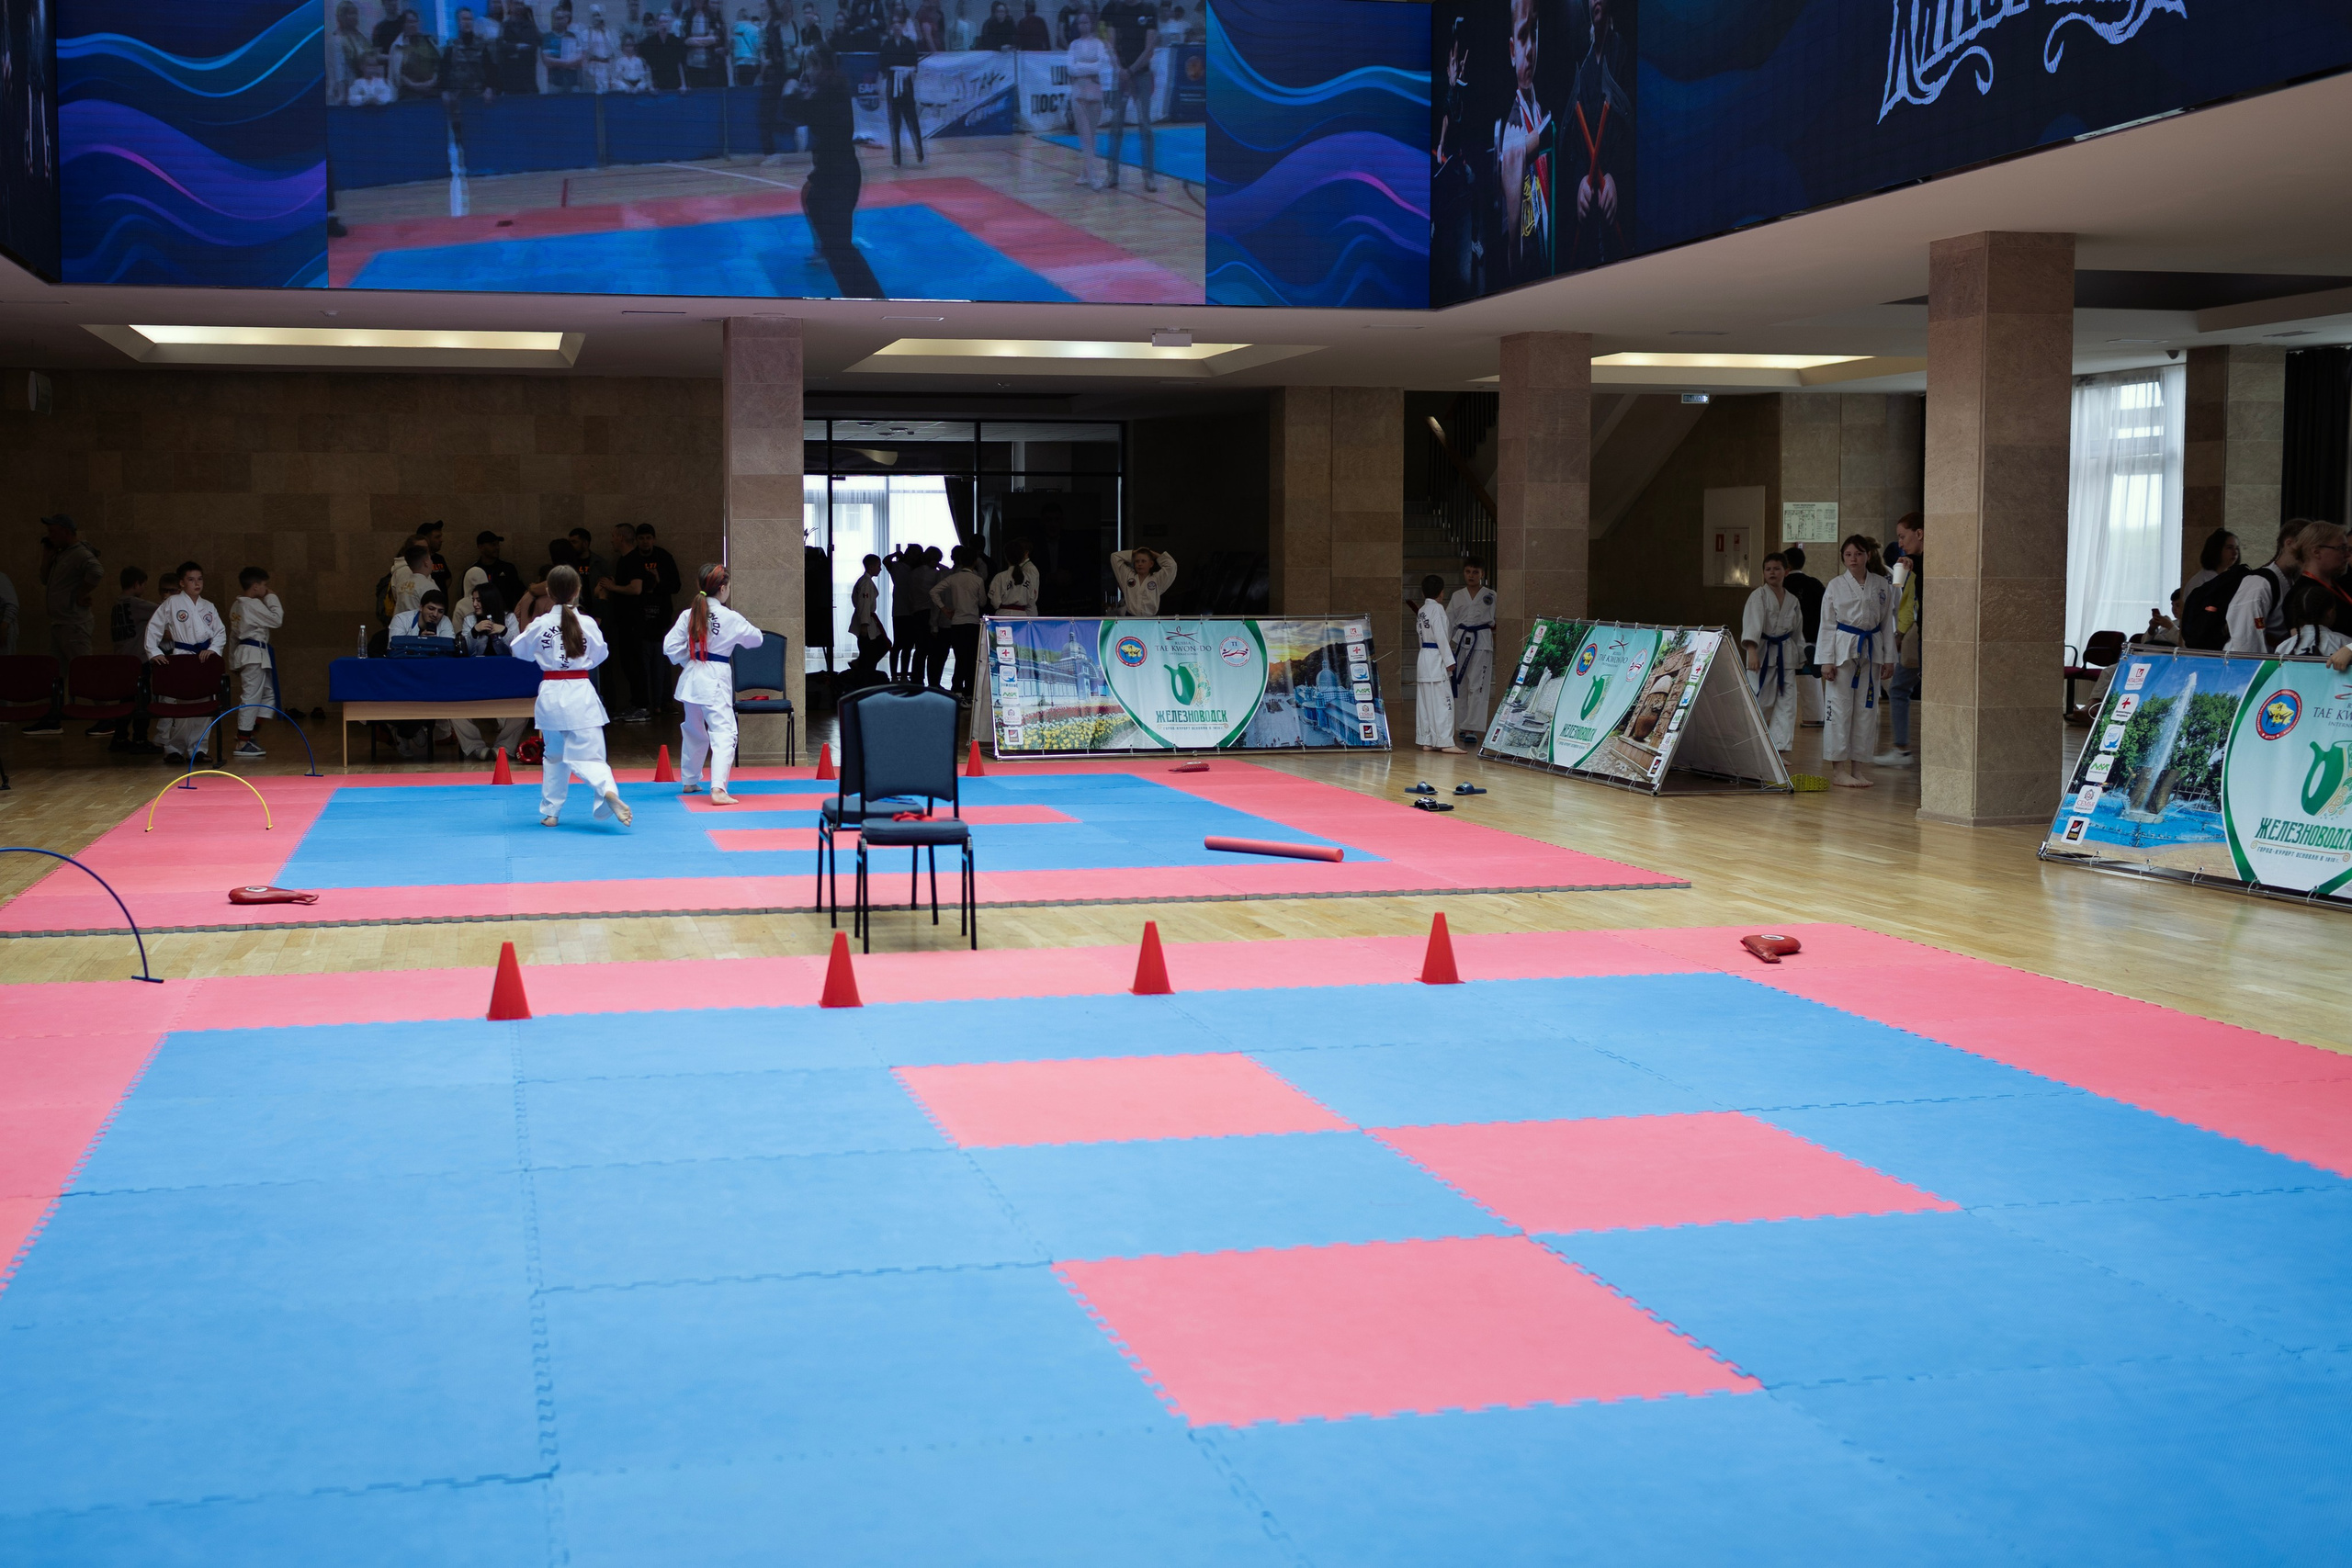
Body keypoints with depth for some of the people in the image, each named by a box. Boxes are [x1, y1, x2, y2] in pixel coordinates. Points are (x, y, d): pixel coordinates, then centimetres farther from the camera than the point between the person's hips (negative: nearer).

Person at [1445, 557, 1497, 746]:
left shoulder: (1490, 595, 4)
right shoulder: (1457, 596, 12)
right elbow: (1448, 622, 12)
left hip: (1482, 642, -3)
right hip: (1461, 643, 4)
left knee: (1477, 686, -10)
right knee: (1460, 685, 7)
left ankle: (1473, 728, -13)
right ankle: (1462, 726, 17)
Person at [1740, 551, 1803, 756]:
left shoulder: (1793, 601, 10)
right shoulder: (1758, 597, -8)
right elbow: (1752, 624, -23)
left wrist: (1800, 658, 21)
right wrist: (1752, 651, -37)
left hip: (1785, 656, 5)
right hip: (1762, 654, -5)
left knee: (1787, 703, 0)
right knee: (1760, 703, -3)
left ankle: (1779, 749, 2)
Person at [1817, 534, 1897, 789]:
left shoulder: (1882, 586, 6)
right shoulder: (1836, 586, -1)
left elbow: (1887, 624, 9)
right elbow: (1827, 625, -1)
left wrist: (1889, 658, 5)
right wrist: (1827, 660, -8)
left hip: (1871, 651, 3)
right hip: (1843, 650, -3)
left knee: (1866, 709, 5)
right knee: (1839, 707, -5)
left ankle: (1857, 766, 14)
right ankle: (1838, 768, 1)